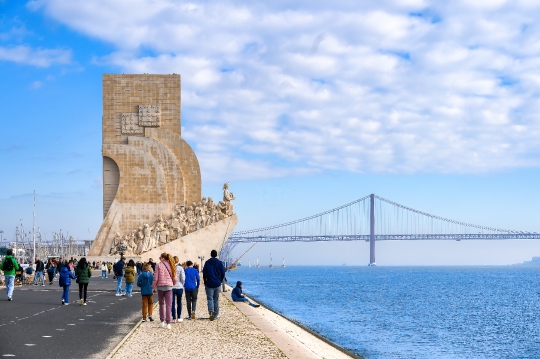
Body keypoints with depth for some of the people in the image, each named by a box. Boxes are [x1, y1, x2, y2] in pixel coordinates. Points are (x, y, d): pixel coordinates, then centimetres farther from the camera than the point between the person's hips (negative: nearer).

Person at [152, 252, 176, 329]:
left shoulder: (159, 265, -5)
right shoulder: (171, 266, 4)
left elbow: (156, 278, -6)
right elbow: (174, 278, 5)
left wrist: (153, 287, 4)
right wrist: (173, 284, 22)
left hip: (160, 286, -1)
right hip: (169, 286, 1)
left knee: (161, 304, 14)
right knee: (168, 305, 0)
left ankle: (162, 321, 18)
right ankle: (168, 323, -6)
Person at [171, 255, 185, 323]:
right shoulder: (180, 268, -6)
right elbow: (183, 278, -8)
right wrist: (182, 284, 9)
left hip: (172, 287, 0)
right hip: (179, 287, 0)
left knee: (173, 303, 4)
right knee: (179, 302, 14)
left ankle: (174, 318, 1)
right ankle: (179, 317, 18)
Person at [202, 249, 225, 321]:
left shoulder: (207, 262, -1)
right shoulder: (220, 263, 0)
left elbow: (204, 273, -1)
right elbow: (223, 273, 0)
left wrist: (205, 283, 10)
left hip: (209, 284, -1)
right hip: (217, 284, 1)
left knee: (210, 299, -1)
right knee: (216, 299, 11)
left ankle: (211, 311, -26)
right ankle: (215, 315, 12)